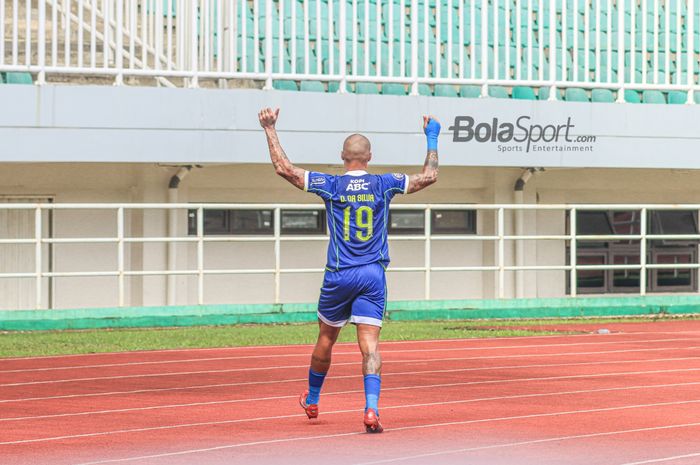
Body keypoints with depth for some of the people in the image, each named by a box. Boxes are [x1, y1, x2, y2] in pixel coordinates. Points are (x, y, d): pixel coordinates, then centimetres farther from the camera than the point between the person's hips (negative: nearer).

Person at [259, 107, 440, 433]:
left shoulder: (330, 185, -4)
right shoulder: (384, 185, -1)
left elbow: (283, 168, -5)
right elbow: (429, 176, 6)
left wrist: (270, 129, 3)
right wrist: (432, 139, 17)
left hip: (339, 275, 0)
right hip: (373, 275, 0)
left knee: (326, 338, 17)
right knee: (370, 343, -7)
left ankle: (312, 401, 35)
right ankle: (371, 409, -23)